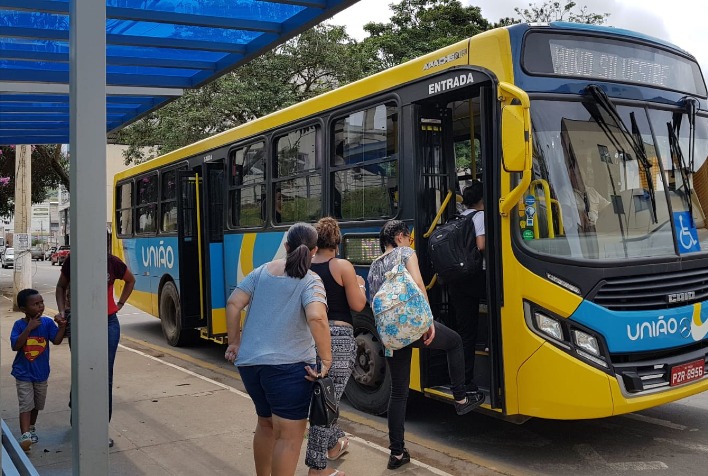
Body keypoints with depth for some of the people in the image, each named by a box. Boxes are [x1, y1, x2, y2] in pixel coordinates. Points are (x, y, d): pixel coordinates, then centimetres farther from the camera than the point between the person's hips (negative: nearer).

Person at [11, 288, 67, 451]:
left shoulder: (47, 322, -8)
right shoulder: (19, 325, -13)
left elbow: (57, 340, -15)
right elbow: (15, 346, -23)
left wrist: (62, 326, -30)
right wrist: (29, 328, -28)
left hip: (41, 372, 4)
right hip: (23, 373, -3)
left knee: (37, 404, 19)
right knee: (26, 404, -11)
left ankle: (32, 428, 40)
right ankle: (25, 435, -12)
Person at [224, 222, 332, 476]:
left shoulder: (262, 271, 7)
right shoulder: (311, 281, -8)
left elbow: (233, 304, 2)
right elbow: (317, 318, -26)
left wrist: (234, 342, 11)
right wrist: (326, 360, -18)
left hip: (249, 362, 7)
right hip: (287, 366, -6)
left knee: (266, 423, 26)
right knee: (289, 436, 2)